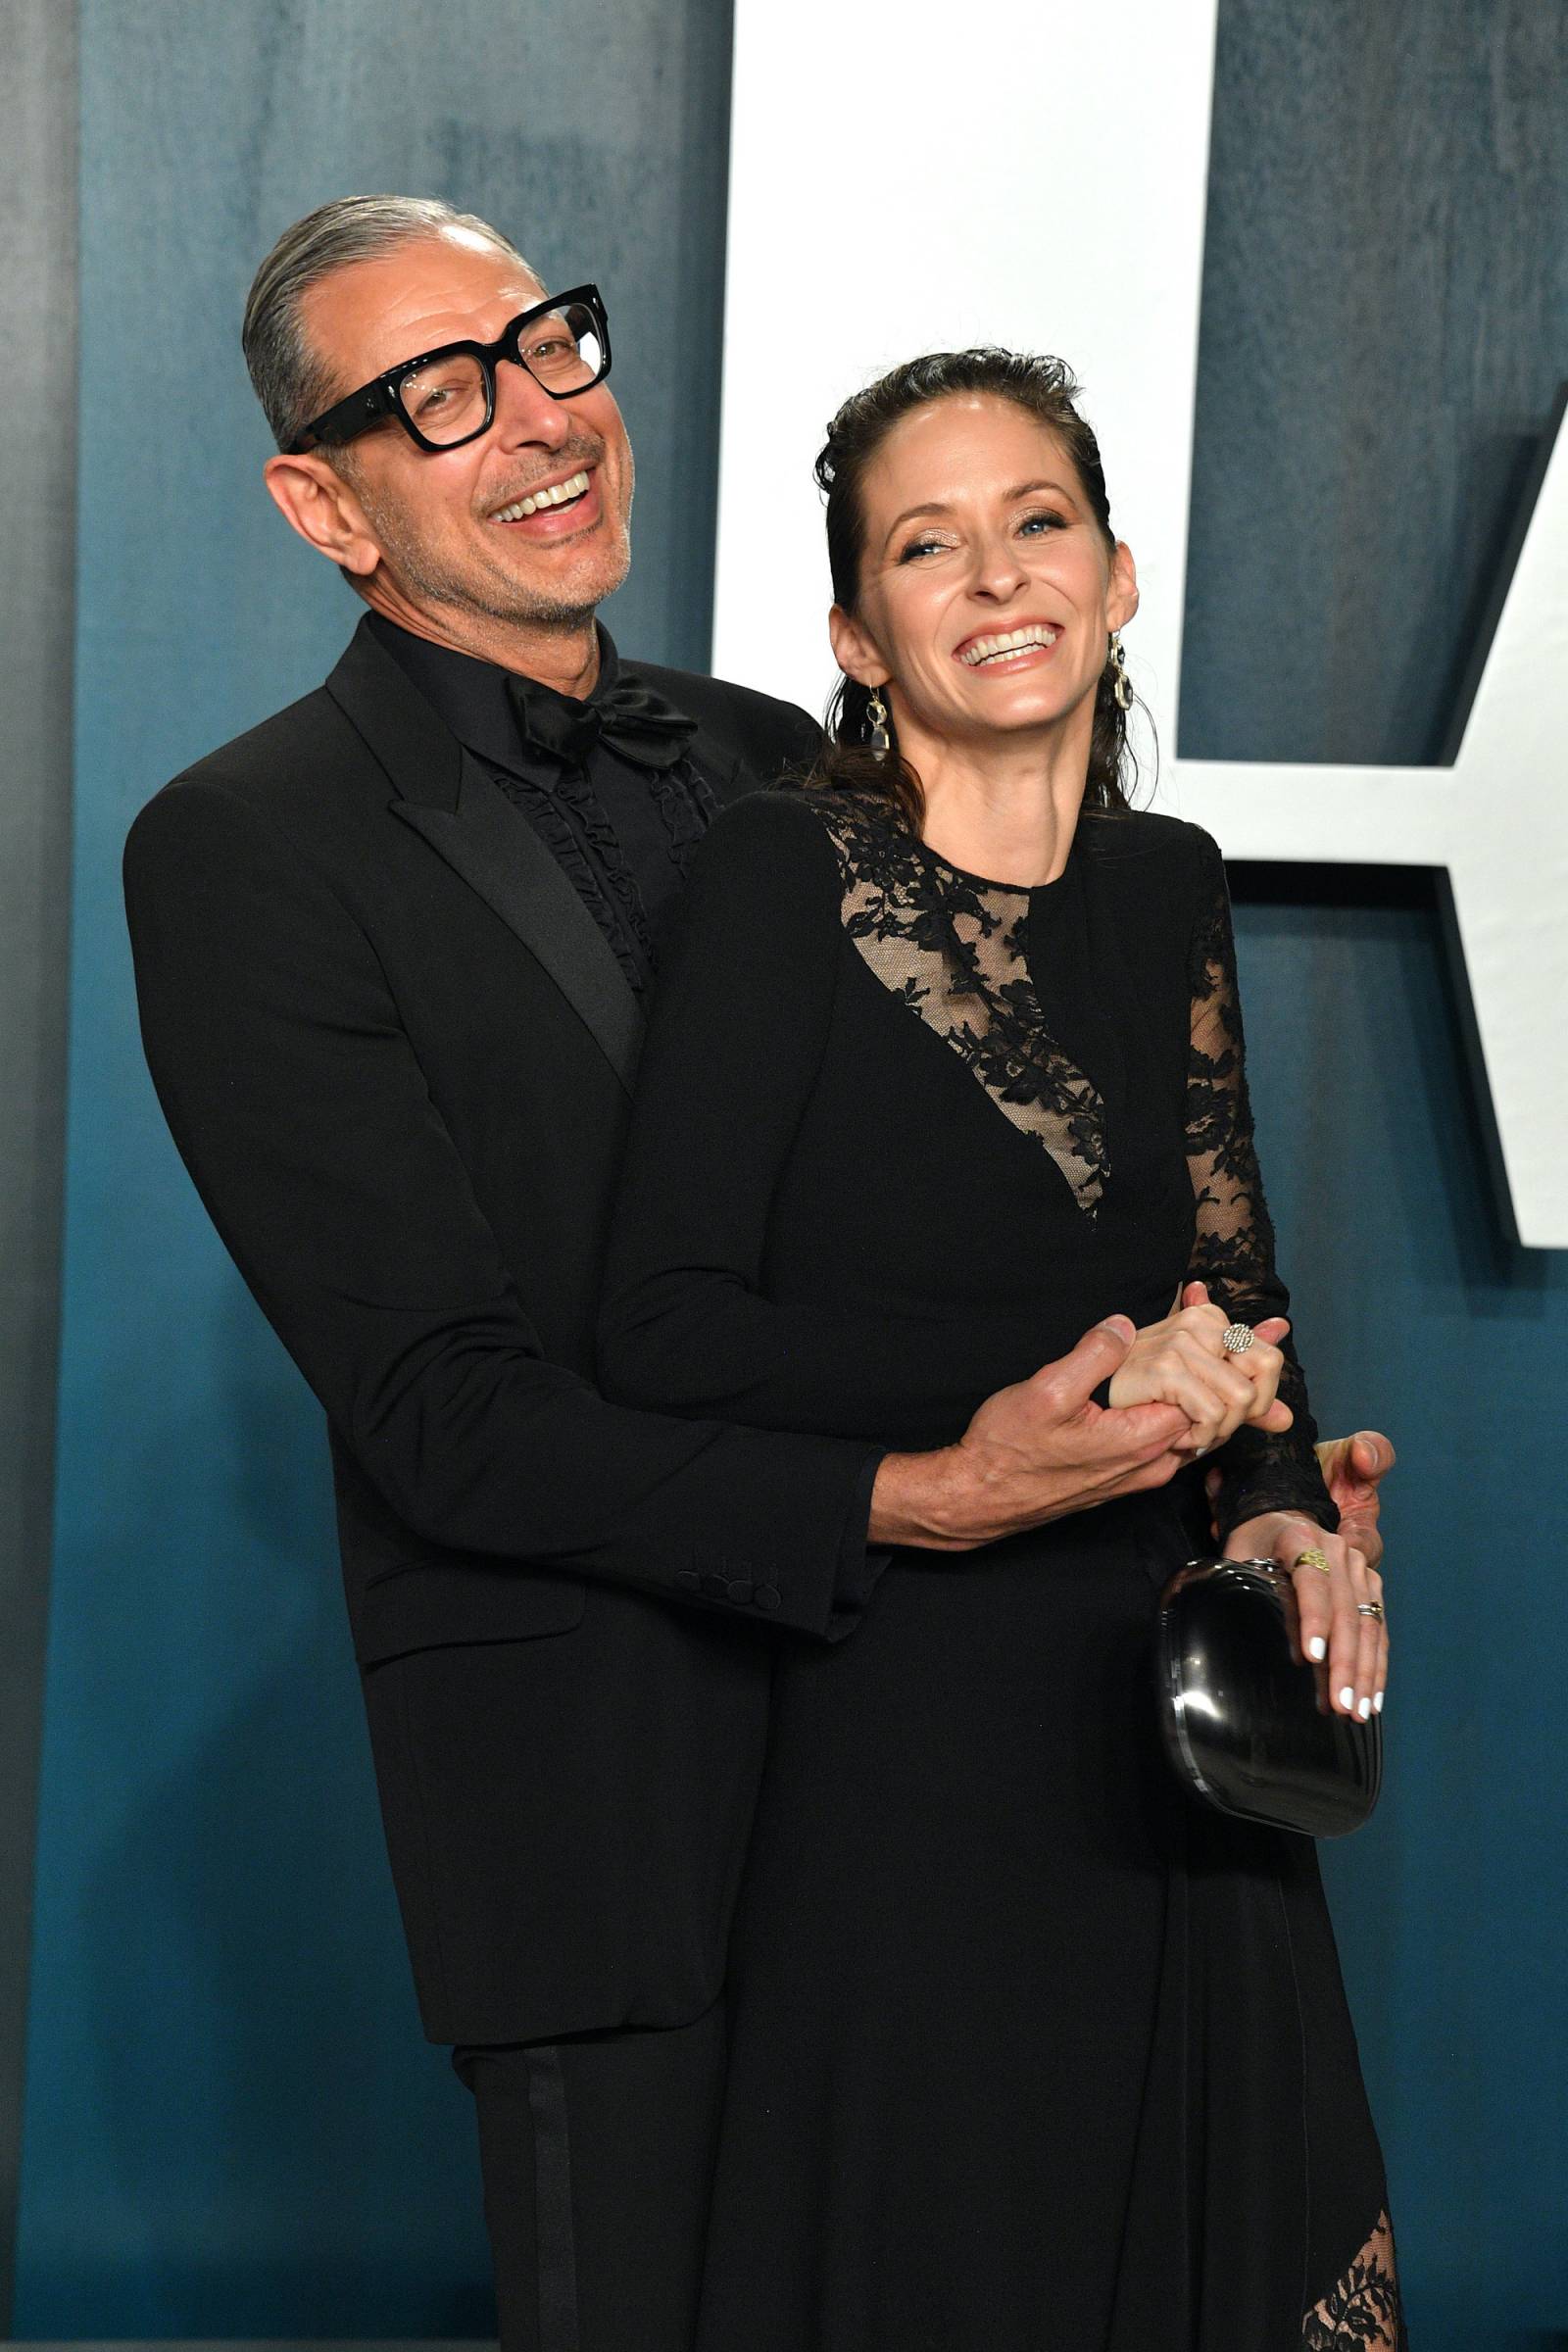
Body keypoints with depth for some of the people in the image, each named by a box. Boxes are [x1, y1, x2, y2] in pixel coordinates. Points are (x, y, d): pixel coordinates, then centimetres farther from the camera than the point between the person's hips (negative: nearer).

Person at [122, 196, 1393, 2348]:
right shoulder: (244, 853, -9)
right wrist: (911, 1500, -24)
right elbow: (446, 1415, -15)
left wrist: (1225, 1457, -2)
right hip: (602, 1793, -5)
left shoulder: (774, 770, 10)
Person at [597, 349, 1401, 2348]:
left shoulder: (1163, 885, 9)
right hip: (908, 1724, -6)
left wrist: (1282, 1504, -5)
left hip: (1159, 1712, 6)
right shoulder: (785, 875, -10)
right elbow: (665, 1327, -15)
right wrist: (1062, 1378, -18)